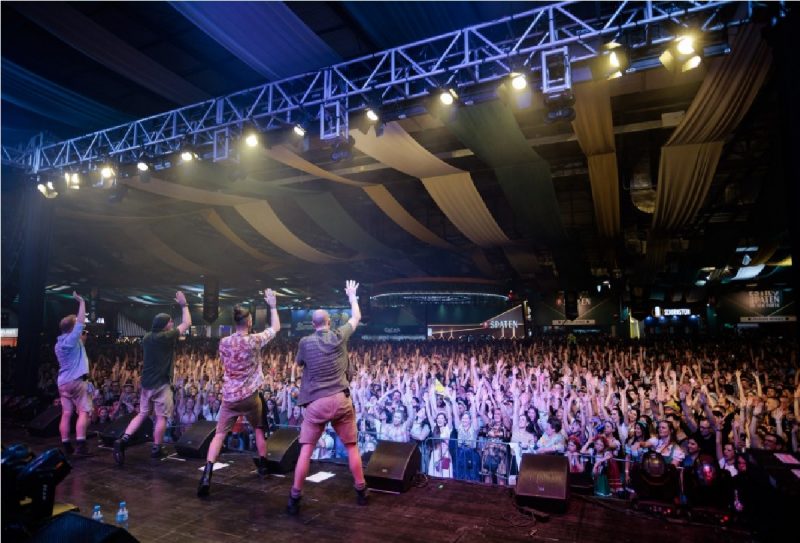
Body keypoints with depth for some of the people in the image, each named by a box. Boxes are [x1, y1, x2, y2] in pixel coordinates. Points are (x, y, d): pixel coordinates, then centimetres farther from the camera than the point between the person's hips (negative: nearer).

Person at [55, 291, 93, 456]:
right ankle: (80, 445, -16)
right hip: (77, 380, -8)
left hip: (63, 382, 8)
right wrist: (81, 301, -5)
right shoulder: (72, 338, -9)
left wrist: (81, 340, 21)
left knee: (66, 413, 6)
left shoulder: (59, 344, 15)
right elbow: (81, 320, -11)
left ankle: (66, 446, 6)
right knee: (84, 412, -8)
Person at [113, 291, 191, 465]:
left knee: (142, 414, 17)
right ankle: (156, 449, 12)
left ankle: (123, 440, 2)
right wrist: (184, 305, 5)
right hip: (161, 384, -7)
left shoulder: (147, 337, 5)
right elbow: (187, 323, -5)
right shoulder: (167, 337, -14)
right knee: (161, 417, 5)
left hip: (147, 382, 7)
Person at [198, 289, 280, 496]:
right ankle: (262, 466, 30)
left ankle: (207, 475, -10)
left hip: (229, 397, 2)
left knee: (219, 435, 5)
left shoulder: (224, 343, 0)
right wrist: (272, 305, 13)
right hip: (250, 396, -2)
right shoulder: (254, 341, -12)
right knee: (259, 430, 21)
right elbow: (276, 328, 3)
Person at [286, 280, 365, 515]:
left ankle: (295, 498, 11)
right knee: (352, 447, 13)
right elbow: (357, 317, 19)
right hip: (341, 400, 1)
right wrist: (352, 295, 33)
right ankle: (361, 492, 22)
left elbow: (298, 363, 19)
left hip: (316, 403, -1)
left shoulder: (305, 343, -1)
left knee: (306, 450, 7)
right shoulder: (340, 336, 2)